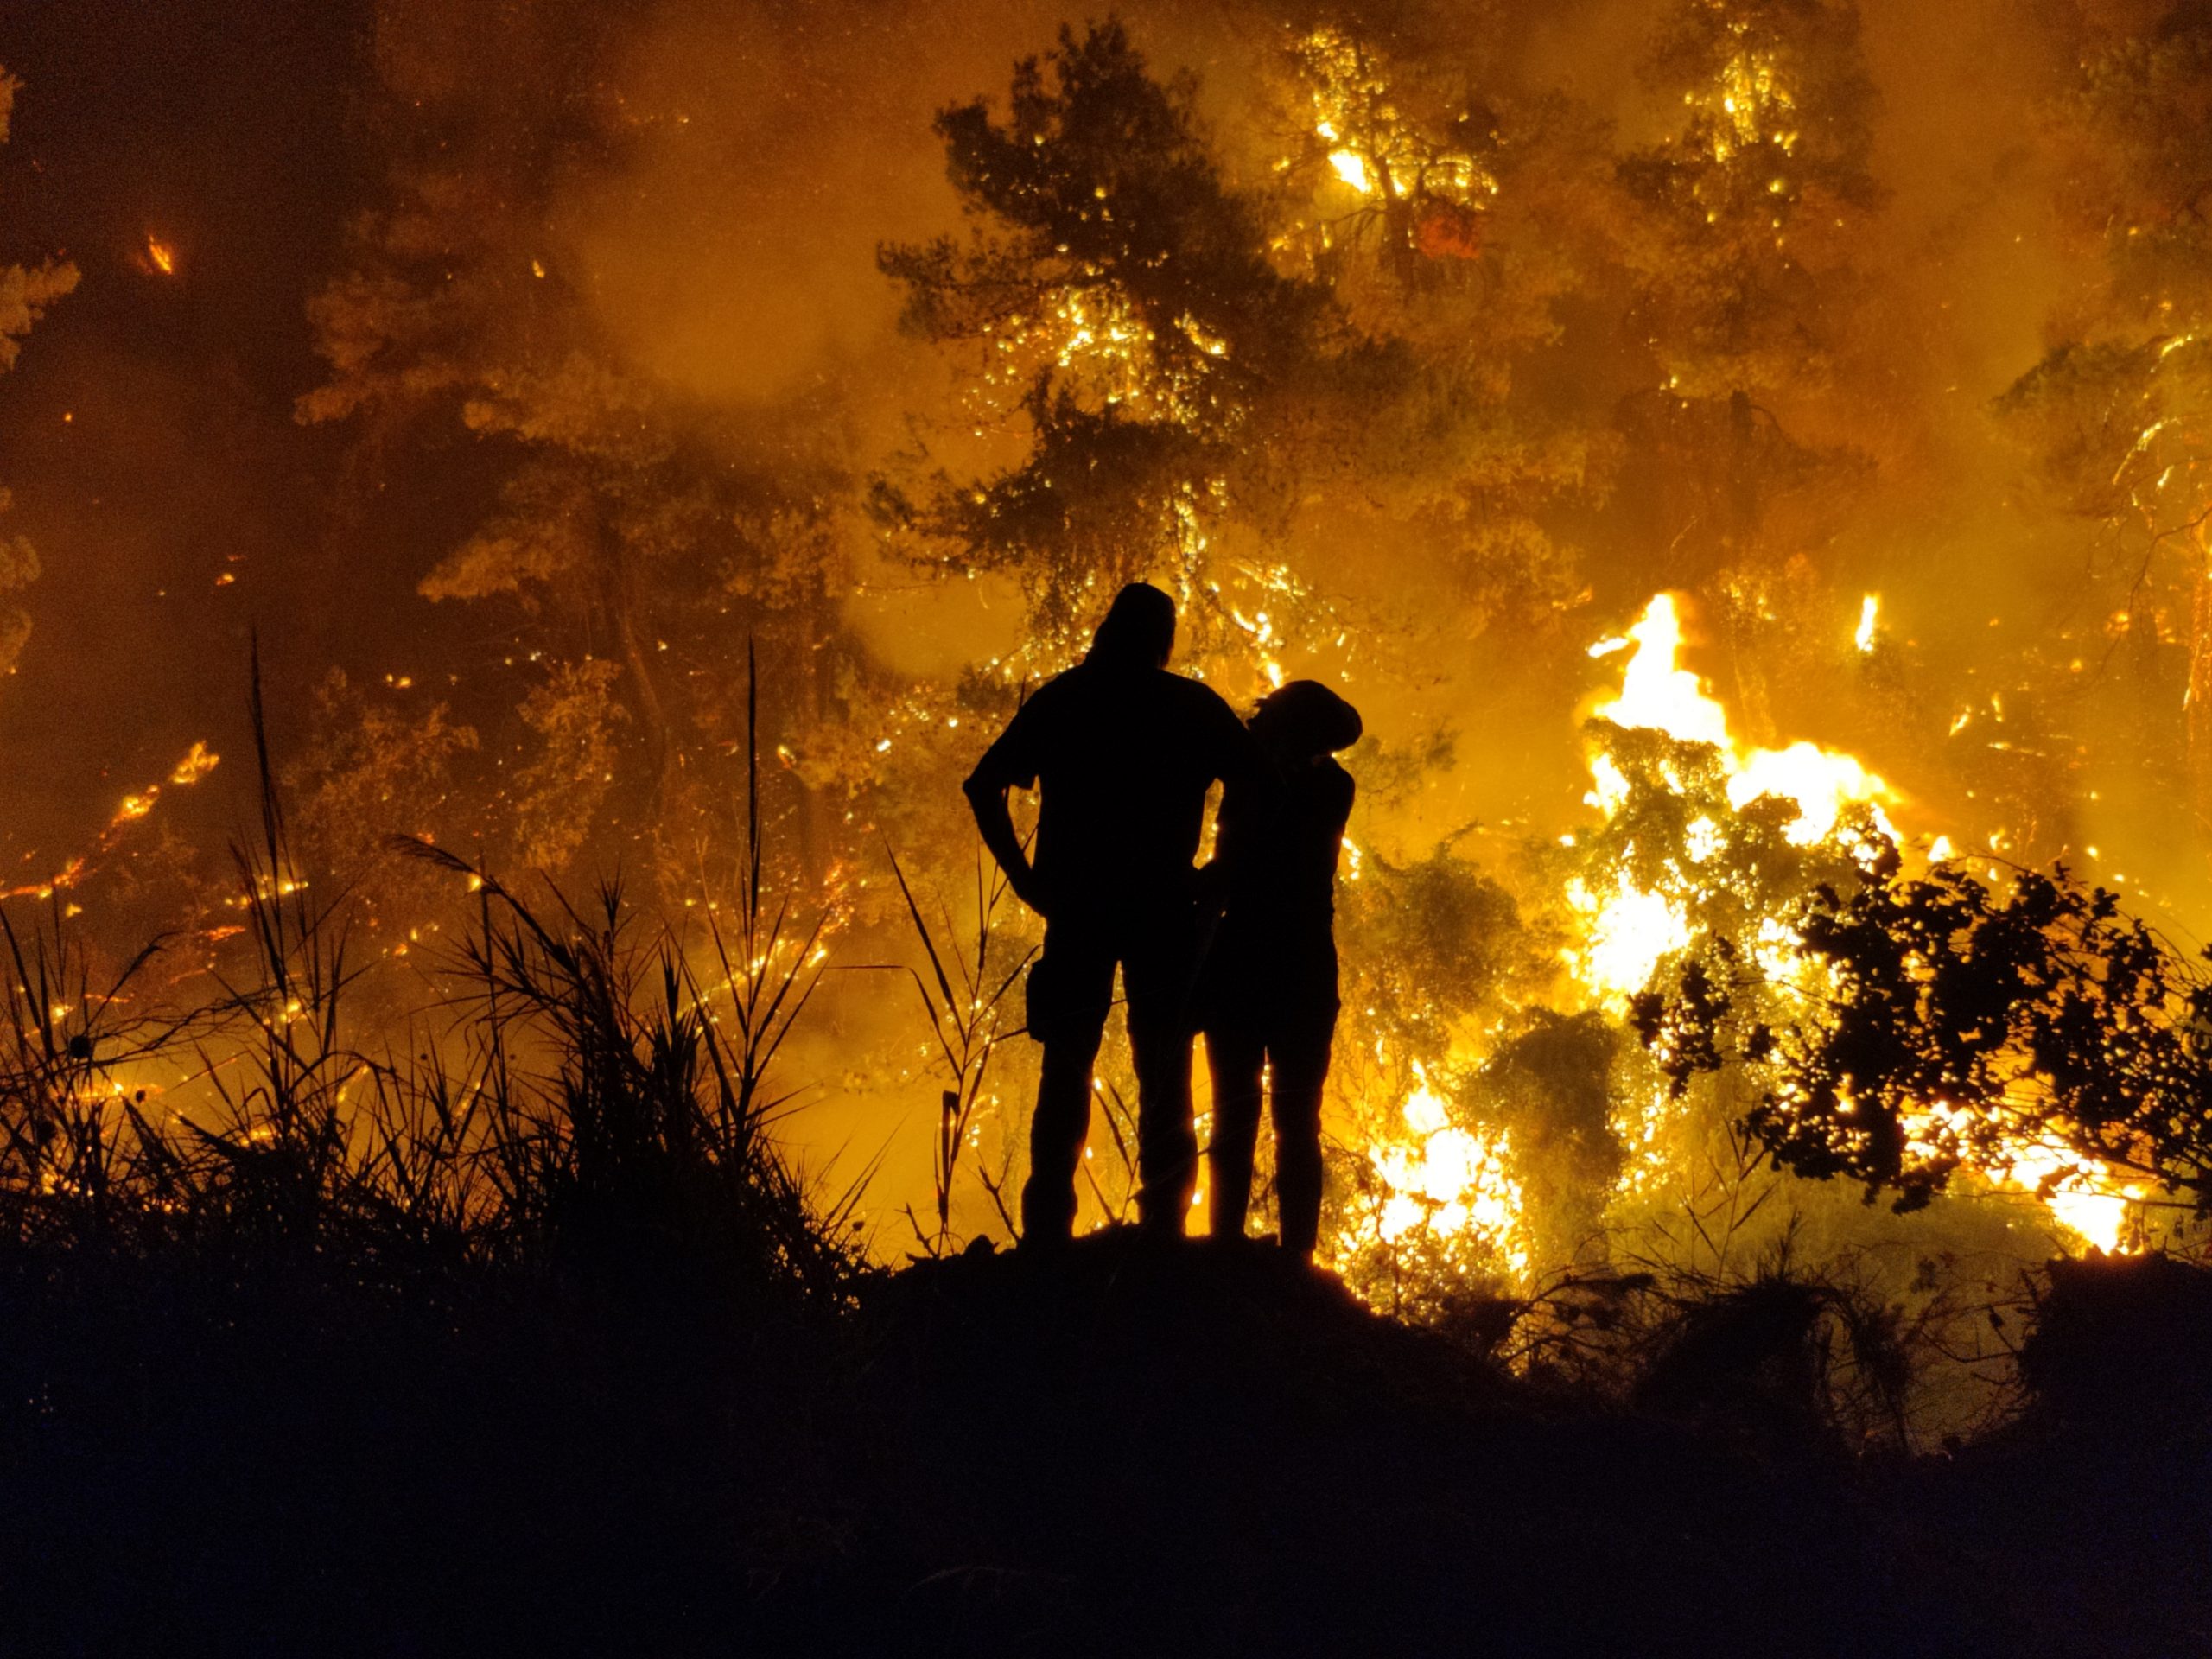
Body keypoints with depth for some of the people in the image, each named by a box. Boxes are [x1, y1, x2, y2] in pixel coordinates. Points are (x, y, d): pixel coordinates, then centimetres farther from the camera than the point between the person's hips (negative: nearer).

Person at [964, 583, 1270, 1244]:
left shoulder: (1060, 699, 9)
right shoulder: (1193, 706, 5)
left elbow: (984, 785, 3)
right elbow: (1259, 791, -4)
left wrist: (1025, 876, 4)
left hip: (1076, 910, 1)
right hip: (1164, 911, -1)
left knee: (1065, 1072, 5)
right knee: (1163, 1076, 4)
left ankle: (1046, 1232, 0)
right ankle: (1162, 1230, 0)